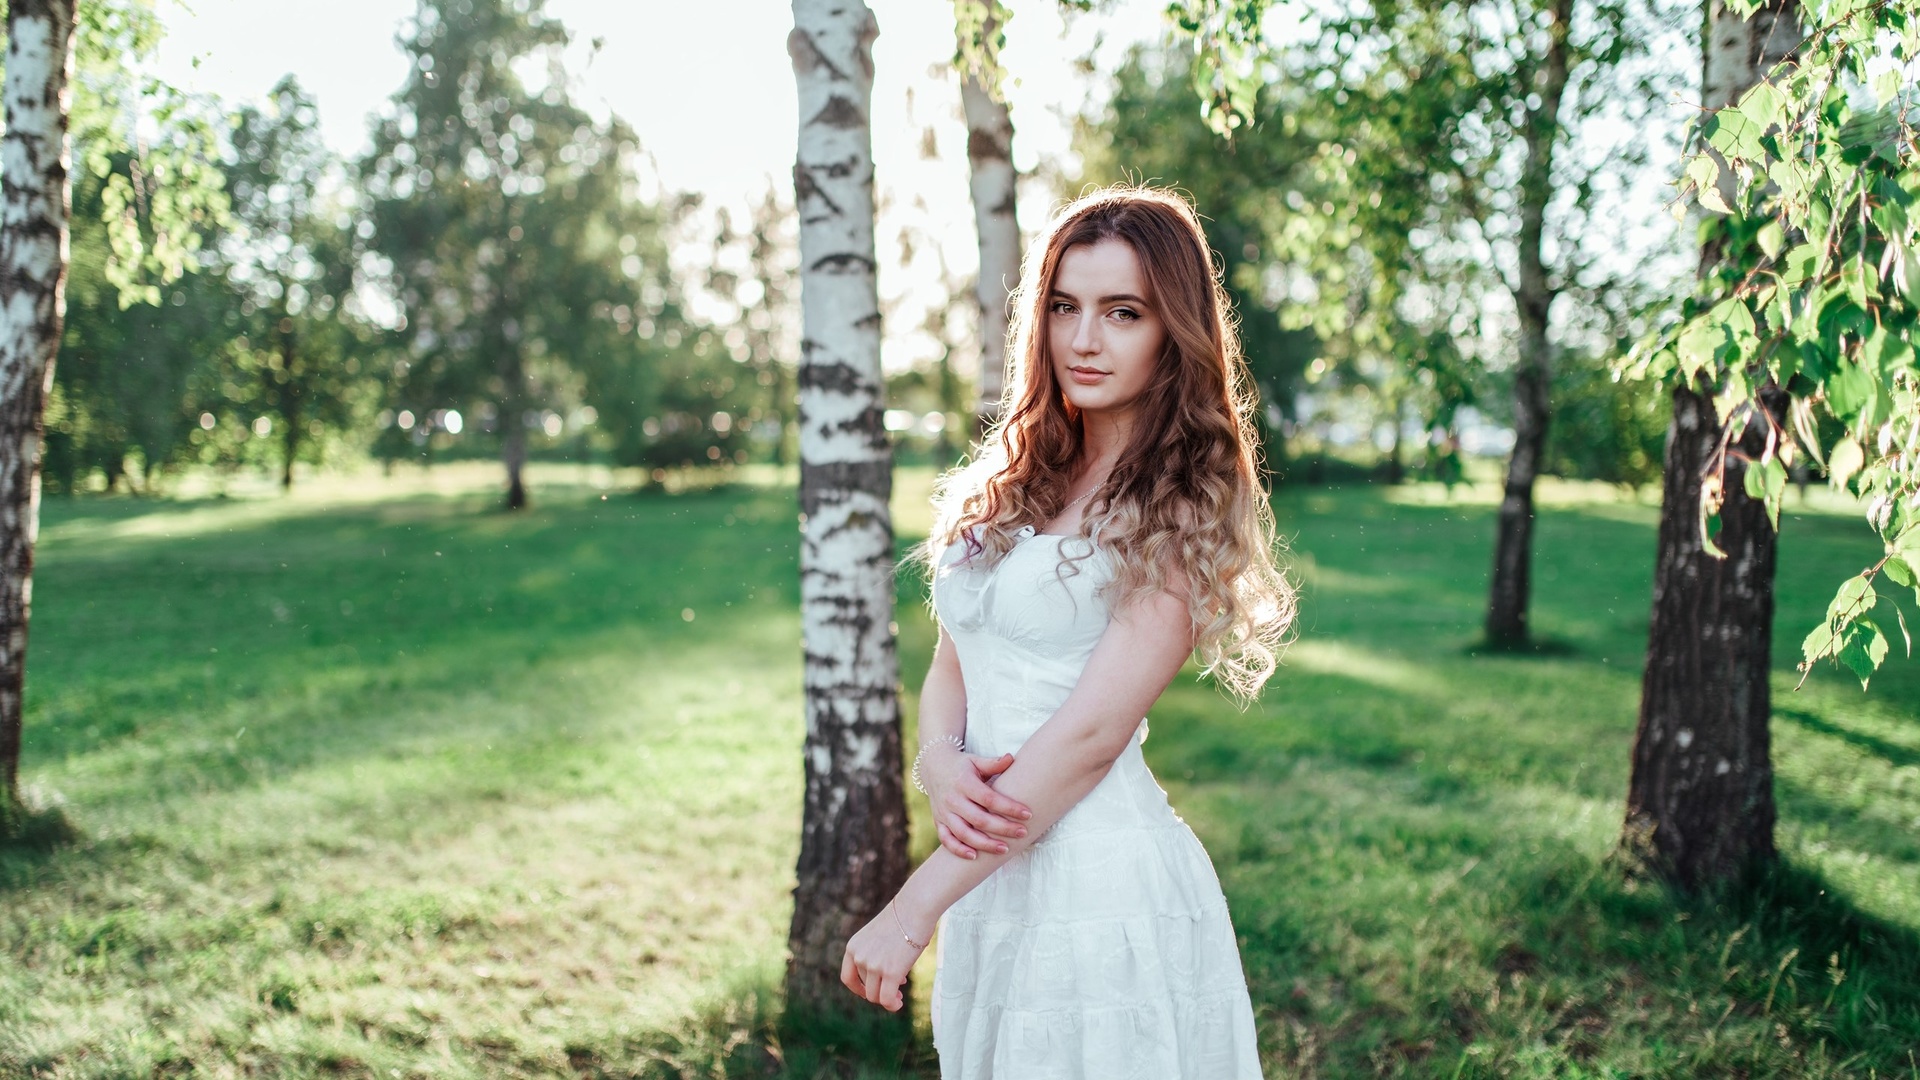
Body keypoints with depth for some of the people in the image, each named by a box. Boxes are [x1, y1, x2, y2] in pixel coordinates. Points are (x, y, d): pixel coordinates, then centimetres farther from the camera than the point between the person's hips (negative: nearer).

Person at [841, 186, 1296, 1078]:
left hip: (1101, 886, -7)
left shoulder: (1180, 510, -11)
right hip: (993, 879, 7)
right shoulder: (1020, 479, 10)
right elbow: (952, 660, 11)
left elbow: (1091, 733, -18)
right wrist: (938, 764, -13)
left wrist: (914, 910, -19)